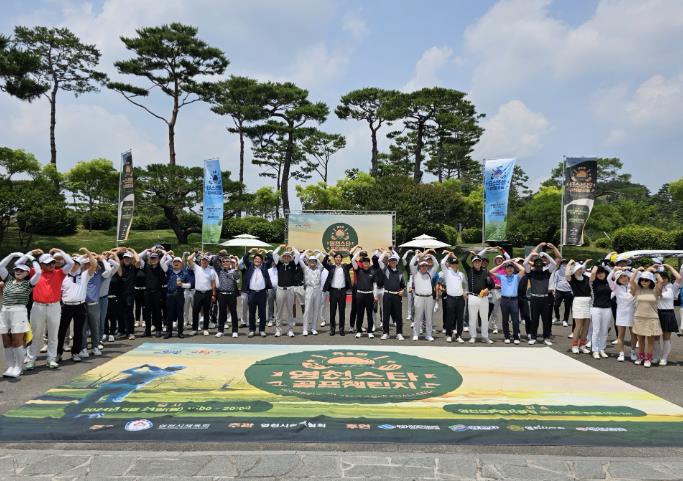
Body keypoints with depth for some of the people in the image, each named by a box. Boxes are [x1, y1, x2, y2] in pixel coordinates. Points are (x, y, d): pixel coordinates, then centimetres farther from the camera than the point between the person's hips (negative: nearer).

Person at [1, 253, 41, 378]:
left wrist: (32, 258, 0)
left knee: (17, 341, -5)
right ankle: (10, 367, 13)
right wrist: (12, 255, 11)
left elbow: (38, 273, -12)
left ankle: (18, 368, 3)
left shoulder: (28, 283, 2)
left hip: (19, 312, -5)